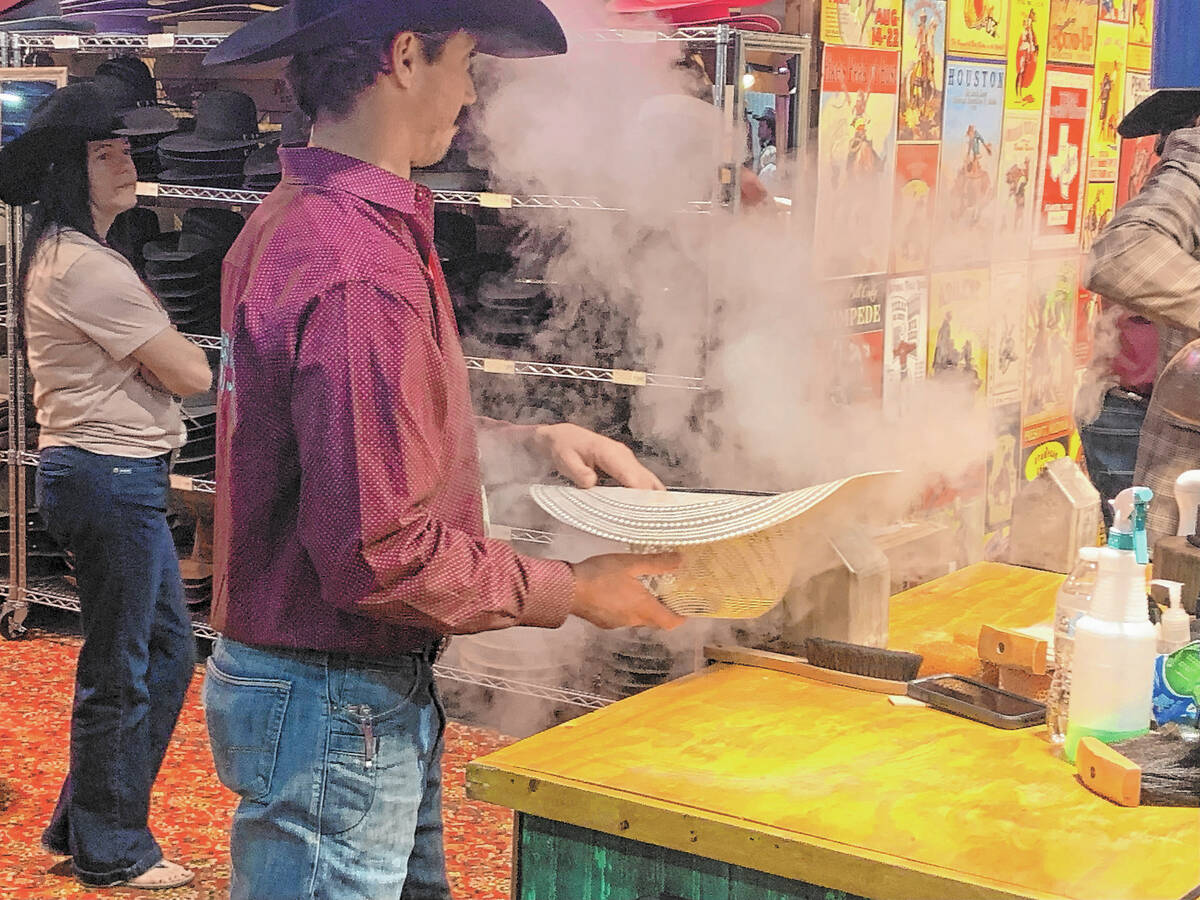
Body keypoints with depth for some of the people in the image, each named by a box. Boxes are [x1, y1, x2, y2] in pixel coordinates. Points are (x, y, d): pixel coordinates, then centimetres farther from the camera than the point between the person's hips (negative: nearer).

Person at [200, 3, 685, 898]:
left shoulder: (292, 221, 7)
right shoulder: (357, 274, -25)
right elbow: (381, 556, -25)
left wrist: (530, 438, 10)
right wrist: (571, 591, -14)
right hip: (333, 711, -10)